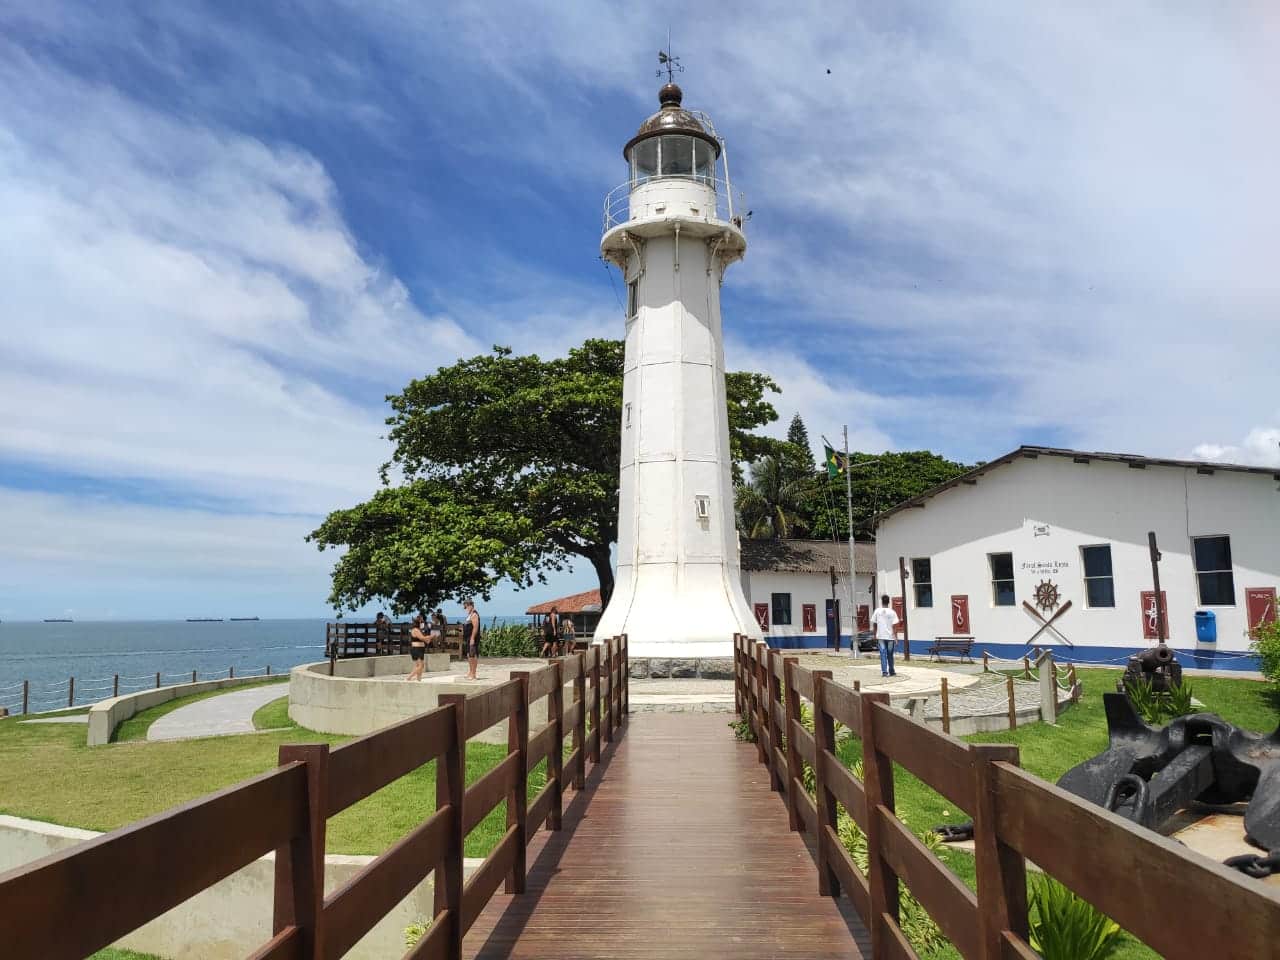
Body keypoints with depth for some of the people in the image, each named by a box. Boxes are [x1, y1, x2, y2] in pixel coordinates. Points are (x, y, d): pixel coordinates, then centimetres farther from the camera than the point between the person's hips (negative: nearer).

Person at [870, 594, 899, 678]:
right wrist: (896, 638, -3)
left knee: (883, 654, 1)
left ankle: (884, 671, -10)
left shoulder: (877, 611, -1)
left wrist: (875, 635, 16)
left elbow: (874, 624, 4)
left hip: (880, 636, 0)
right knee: (890, 655, 13)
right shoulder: (892, 612, -6)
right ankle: (891, 671, 24)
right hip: (890, 636, 0)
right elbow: (894, 626, -7)